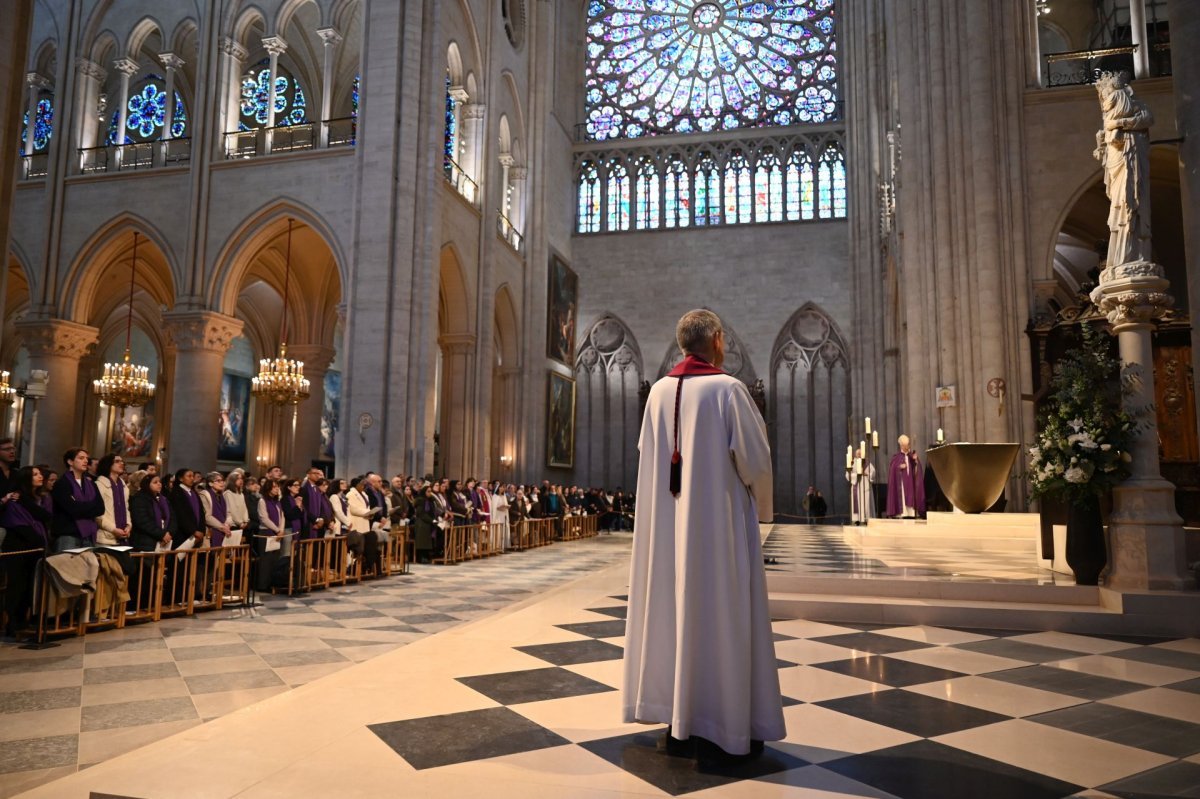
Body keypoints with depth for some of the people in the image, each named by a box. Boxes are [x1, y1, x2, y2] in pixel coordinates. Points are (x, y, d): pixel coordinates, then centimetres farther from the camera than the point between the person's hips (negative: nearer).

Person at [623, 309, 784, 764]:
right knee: (718, 615, 1)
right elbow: (755, 458, -9)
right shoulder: (727, 388, -11)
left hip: (667, 520, 6)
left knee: (674, 607, 11)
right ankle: (719, 733, 9)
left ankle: (678, 724, 20)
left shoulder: (659, 392, 5)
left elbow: (649, 458, 10)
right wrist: (761, 505, 8)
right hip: (718, 518, -6)